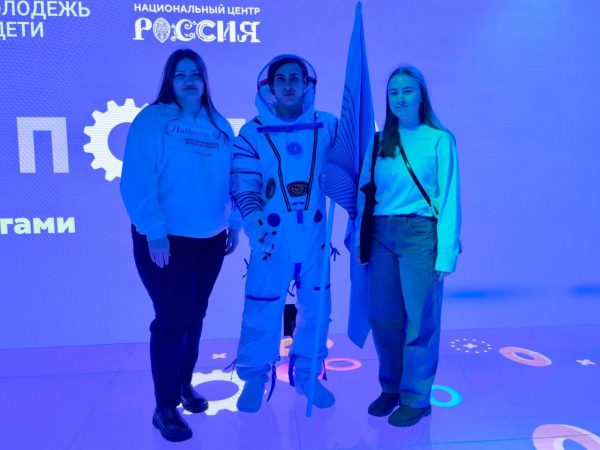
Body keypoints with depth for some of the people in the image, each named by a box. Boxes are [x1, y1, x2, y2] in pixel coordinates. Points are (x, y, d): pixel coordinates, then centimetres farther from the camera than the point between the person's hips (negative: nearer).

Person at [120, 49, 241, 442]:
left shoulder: (220, 126, 10)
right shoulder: (152, 121, -5)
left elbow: (233, 180, 9)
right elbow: (138, 181, -13)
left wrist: (235, 224, 4)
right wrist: (153, 231, -19)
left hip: (210, 240, 5)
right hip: (165, 239, -5)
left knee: (195, 316, 15)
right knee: (172, 318, -1)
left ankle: (184, 384, 36)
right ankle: (165, 407, 15)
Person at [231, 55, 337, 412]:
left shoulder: (328, 126, 3)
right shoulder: (253, 133, -1)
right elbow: (243, 186, -7)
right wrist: (255, 223, -21)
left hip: (316, 237, 2)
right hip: (271, 239, -2)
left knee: (316, 309, 11)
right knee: (262, 311, 4)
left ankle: (306, 374, 34)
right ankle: (255, 378, 29)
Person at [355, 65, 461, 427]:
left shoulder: (440, 139, -3)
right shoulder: (379, 142, 9)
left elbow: (450, 199, -5)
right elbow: (366, 193, 7)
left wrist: (445, 254, -10)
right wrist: (360, 240, 1)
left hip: (420, 235, -4)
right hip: (381, 236, 4)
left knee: (419, 319, 5)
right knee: (382, 317, 10)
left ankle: (416, 398, 25)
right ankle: (391, 388, 32)